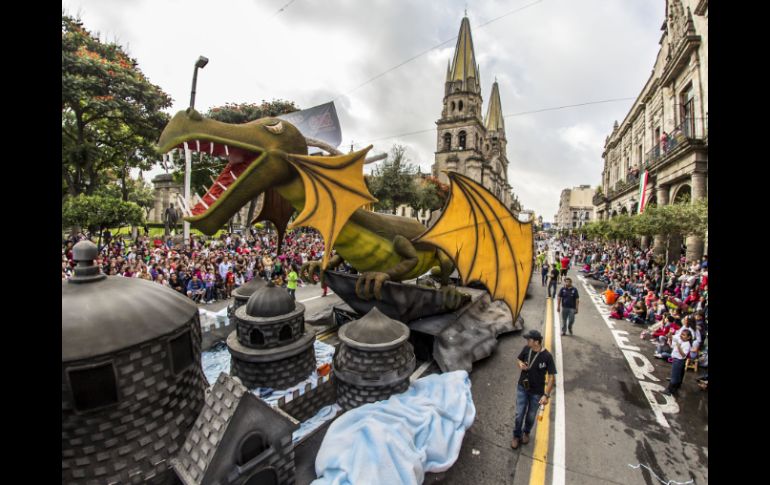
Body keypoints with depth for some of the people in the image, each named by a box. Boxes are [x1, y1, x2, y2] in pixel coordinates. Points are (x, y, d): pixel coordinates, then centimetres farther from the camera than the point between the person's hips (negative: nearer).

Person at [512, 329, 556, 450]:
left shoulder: (547, 356, -24)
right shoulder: (526, 349, -14)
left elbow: (551, 377, -16)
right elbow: (519, 359, 6)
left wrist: (546, 395, -17)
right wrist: (520, 364, -18)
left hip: (537, 392, -2)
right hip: (522, 388, 2)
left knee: (531, 416, 19)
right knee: (519, 414, 9)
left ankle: (526, 432, 47)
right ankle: (516, 436, 33)